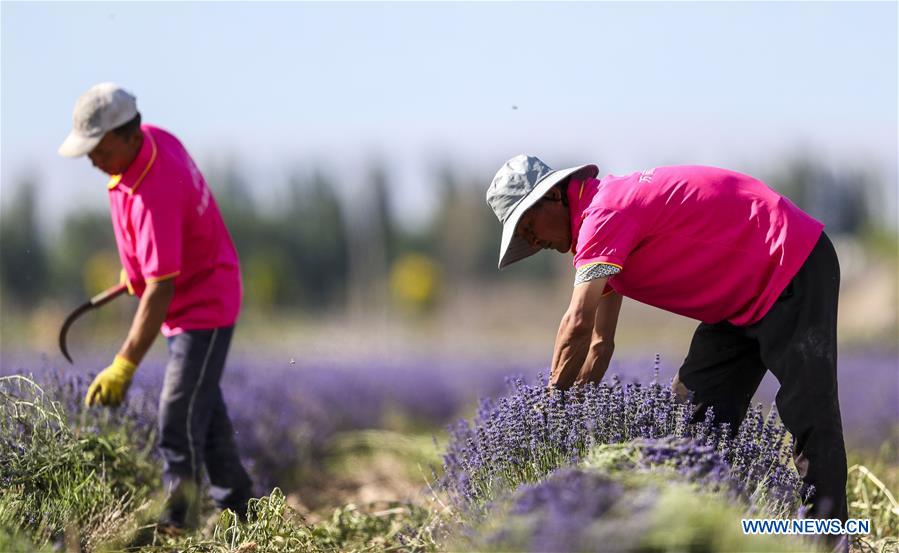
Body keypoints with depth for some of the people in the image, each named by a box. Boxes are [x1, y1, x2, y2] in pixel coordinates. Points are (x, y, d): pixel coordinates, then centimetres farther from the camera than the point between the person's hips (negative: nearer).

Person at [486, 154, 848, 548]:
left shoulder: (604, 212, -20)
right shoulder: (600, 221, 12)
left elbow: (578, 324, -26)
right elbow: (600, 342, 15)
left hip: (793, 266, -11)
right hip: (746, 294, 11)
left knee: (807, 411, -14)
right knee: (696, 408, 7)